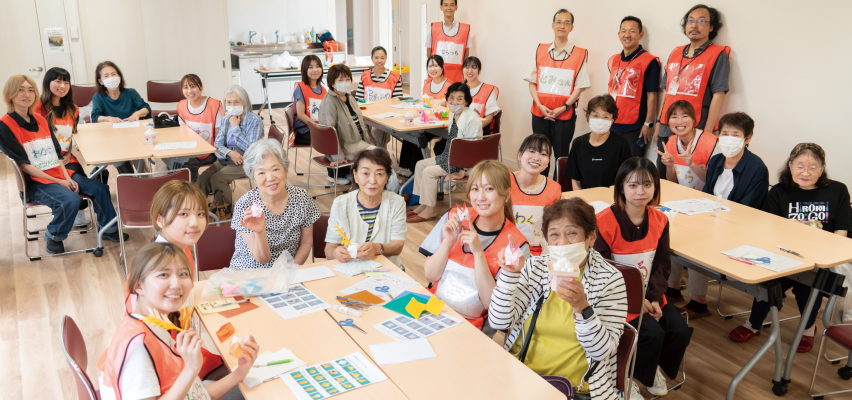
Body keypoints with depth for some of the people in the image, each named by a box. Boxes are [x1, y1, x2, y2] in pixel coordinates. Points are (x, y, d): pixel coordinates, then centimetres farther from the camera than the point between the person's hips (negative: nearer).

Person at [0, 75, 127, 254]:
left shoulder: (40, 120, 12)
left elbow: (57, 154, 12)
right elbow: (24, 164, -14)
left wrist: (68, 178, -4)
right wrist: (59, 182, -16)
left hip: (60, 174, 7)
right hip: (35, 182, -7)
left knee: (100, 188, -3)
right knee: (71, 199, -30)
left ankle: (109, 229, 17)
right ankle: (53, 237, -4)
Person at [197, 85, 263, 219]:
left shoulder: (254, 120, -8)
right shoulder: (225, 120, 11)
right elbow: (217, 144, 6)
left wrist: (235, 127, -12)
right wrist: (230, 153, -17)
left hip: (246, 162, -6)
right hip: (226, 159, 6)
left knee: (217, 178, -24)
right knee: (203, 177, -17)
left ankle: (225, 214, -10)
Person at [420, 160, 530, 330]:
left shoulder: (516, 245, -9)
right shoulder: (453, 218, 2)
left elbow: (491, 303, -12)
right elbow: (430, 275, 3)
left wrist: (478, 252, -21)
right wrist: (448, 242, -14)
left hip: (471, 325, -4)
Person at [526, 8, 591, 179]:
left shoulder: (580, 54, -1)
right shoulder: (540, 50, 7)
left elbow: (580, 87, -4)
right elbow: (532, 82, 6)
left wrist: (564, 107, -14)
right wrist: (540, 105, -8)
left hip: (564, 114, -2)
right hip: (540, 112, 3)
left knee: (561, 156, 3)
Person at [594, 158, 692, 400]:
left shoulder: (660, 221, 1)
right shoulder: (604, 222, -18)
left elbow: (662, 264, 4)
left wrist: (653, 298, -11)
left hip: (650, 295, 6)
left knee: (680, 331, -11)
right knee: (652, 333, -24)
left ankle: (654, 366, 21)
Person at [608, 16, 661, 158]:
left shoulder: (649, 61, -6)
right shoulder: (613, 60, 13)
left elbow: (651, 95, -9)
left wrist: (648, 124, -13)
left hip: (635, 128, -6)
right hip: (612, 125, 6)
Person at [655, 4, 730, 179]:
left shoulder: (718, 55, -3)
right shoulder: (675, 53, 15)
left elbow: (718, 96, -10)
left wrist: (707, 132, -15)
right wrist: (659, 122, 13)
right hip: (666, 130, 6)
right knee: (662, 178, 11)